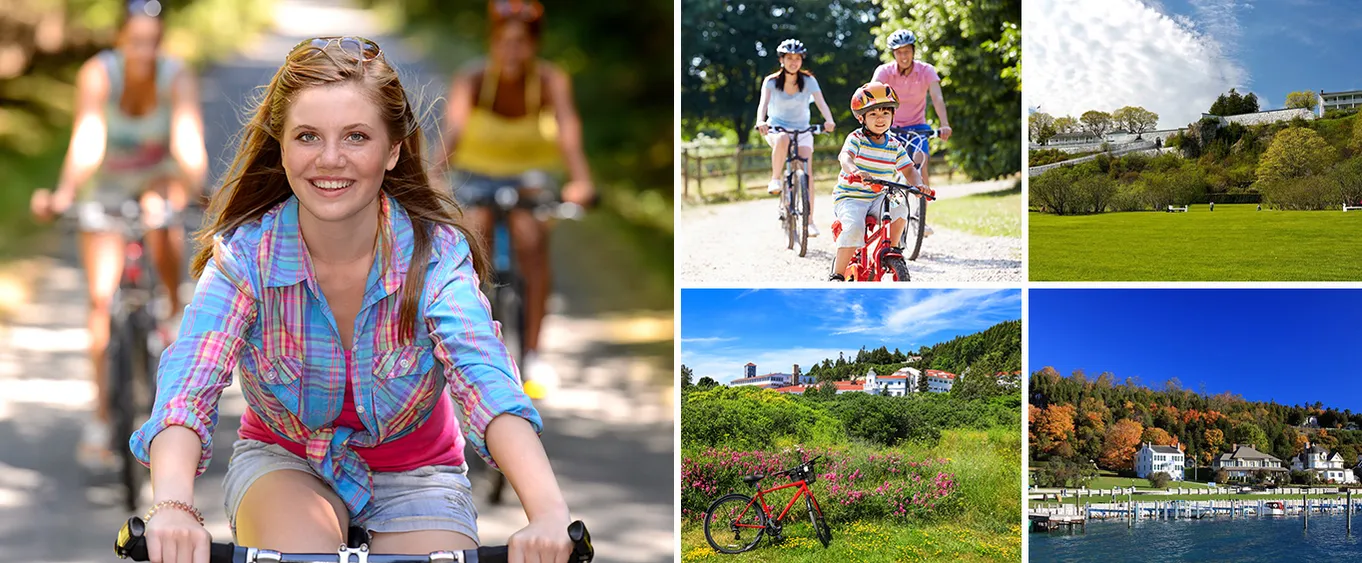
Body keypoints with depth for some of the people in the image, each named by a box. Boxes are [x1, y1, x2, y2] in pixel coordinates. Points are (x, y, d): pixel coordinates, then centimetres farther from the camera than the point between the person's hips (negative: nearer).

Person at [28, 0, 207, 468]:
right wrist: (64, 194, -57)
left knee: (161, 214, -35)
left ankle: (175, 311, -7)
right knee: (102, 298, -11)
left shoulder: (177, 78, -25)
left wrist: (193, 186, -60)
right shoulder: (98, 74, -27)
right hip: (105, 188, 0)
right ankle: (101, 418, -5)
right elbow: (87, 140, -40)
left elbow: (189, 140, -40)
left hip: (157, 179, 0)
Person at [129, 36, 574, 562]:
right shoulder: (245, 253, -20)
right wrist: (173, 508, -56)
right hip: (283, 460, -1)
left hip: (413, 473, 1)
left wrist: (548, 513, -58)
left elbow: (488, 382, -39)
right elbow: (186, 387, -34)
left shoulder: (436, 253, -22)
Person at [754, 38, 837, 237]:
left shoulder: (808, 80, -6)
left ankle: (809, 221, -12)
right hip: (776, 128, -1)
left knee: (806, 172, -15)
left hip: (802, 130, 1)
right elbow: (763, 103, -22)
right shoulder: (771, 82, -7)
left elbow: (821, 102, -18)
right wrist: (761, 121, -43)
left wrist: (829, 121, -39)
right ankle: (775, 180, -22)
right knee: (783, 140, -40)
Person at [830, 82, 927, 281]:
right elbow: (845, 157, -29)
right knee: (854, 228, -30)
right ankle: (837, 276, -17)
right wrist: (854, 171, -52)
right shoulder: (856, 138, -10)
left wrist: (918, 184, -19)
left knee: (899, 210, -24)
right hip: (849, 197, -4)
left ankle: (893, 249, 1)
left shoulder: (894, 145, 5)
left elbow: (908, 169, 4)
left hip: (878, 198, 4)